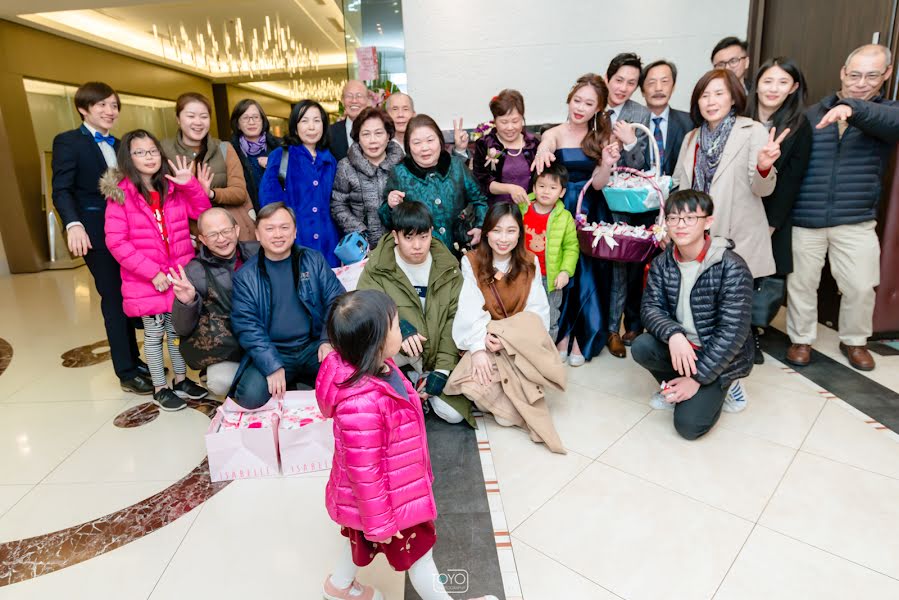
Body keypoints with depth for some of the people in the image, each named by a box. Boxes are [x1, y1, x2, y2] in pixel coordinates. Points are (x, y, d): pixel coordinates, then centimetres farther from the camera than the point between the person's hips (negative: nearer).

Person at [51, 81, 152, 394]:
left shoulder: (119, 145, 18)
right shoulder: (68, 141, -1)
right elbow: (62, 190, -10)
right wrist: (73, 224, -26)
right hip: (97, 233, -6)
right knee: (114, 299, -2)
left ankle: (136, 360, 23)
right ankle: (126, 372, 7)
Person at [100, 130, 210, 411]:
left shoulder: (172, 187, 6)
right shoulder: (120, 193, -9)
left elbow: (201, 212, 4)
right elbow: (116, 242, -13)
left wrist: (189, 184, -11)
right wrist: (152, 272, -18)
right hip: (146, 280, -4)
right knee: (154, 334, 8)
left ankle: (181, 379, 31)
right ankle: (160, 388, 23)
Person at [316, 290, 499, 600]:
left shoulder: (375, 366, -14)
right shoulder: (361, 404, -42)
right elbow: (365, 472, -30)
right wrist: (380, 523, -17)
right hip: (387, 496, -9)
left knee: (362, 538, 33)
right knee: (418, 551, 18)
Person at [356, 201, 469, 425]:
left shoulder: (448, 267, -6)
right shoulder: (377, 266, -11)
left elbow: (454, 319, -9)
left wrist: (443, 370, -16)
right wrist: (397, 326, -38)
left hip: (438, 353, 1)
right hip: (398, 351, -1)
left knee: (453, 414, -12)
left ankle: (424, 379, 17)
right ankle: (419, 377, -3)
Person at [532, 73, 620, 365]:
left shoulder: (602, 136, 7)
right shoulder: (554, 134, 3)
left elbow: (598, 184, -3)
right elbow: (544, 146, -23)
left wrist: (608, 163, -23)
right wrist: (543, 152, -47)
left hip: (591, 215, 1)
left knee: (589, 273, -3)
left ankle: (582, 338, 11)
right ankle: (563, 334, 11)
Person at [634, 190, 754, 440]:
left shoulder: (731, 267, -20)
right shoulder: (662, 263, -3)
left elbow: (733, 331, -21)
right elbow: (651, 307, -9)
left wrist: (698, 377, -22)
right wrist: (673, 334, -31)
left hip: (720, 356, -4)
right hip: (680, 346, 5)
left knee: (689, 424, -17)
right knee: (641, 347, -25)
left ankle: (719, 388, 14)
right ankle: (675, 388, 5)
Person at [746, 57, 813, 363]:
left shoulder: (800, 127, 1)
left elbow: (792, 180, -2)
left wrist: (770, 224, -9)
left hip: (773, 221, 0)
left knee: (770, 281, 0)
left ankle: (752, 331, 22)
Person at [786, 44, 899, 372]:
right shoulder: (812, 114, 7)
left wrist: (853, 109, -39)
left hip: (856, 222, 0)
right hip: (805, 220, 0)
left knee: (860, 286, 7)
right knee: (801, 283, 9)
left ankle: (854, 341, 32)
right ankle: (801, 339, 28)